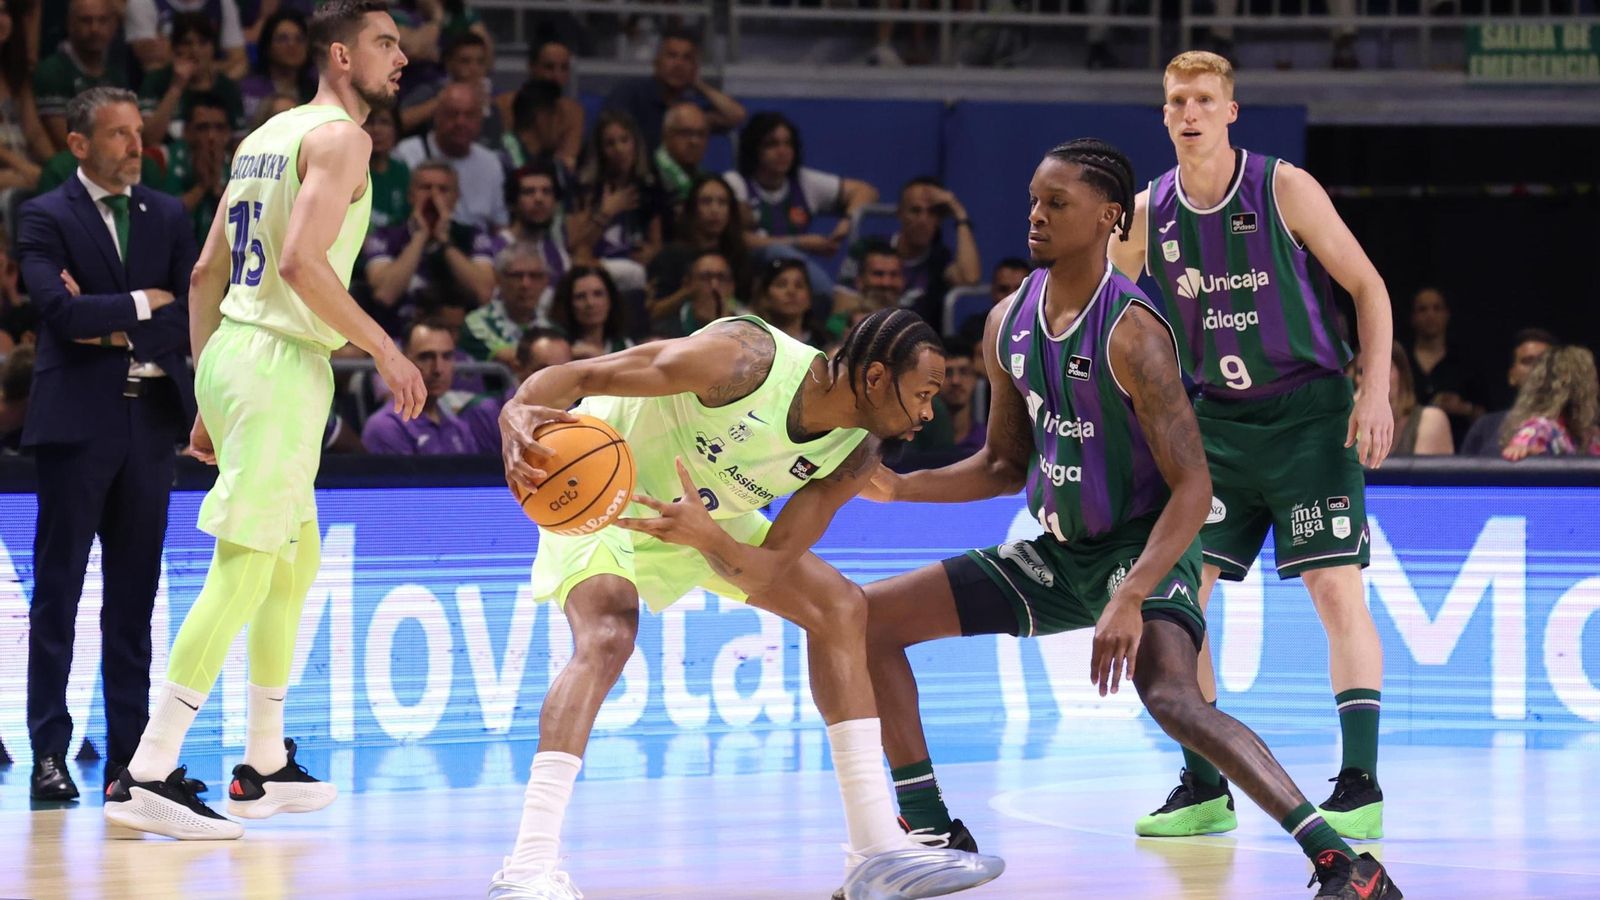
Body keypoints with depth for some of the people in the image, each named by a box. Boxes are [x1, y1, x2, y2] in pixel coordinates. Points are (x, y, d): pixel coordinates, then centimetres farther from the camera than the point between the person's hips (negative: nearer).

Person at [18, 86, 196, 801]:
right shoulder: (46, 218, -1)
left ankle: (130, 752, 9)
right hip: (79, 420, -4)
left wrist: (119, 331, -7)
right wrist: (142, 303, -6)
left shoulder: (167, 217, 13)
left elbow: (194, 317, 5)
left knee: (135, 593, 6)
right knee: (57, 588, -3)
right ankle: (50, 754, -1)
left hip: (151, 418, 4)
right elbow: (60, 311, -16)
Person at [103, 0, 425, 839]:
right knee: (245, 568, -11)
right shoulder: (339, 136, -9)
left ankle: (264, 766, 25)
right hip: (282, 362, -10)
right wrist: (385, 351, -14)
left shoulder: (266, 137, 19)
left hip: (230, 353, 10)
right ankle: (147, 776, -16)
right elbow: (302, 262, -21)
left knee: (299, 555, 20)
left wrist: (210, 403, 22)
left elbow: (205, 275, 19)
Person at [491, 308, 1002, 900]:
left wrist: (705, 538, -38)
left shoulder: (855, 455, -13)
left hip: (708, 515, 8)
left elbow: (770, 570, -17)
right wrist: (518, 413, -54)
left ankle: (877, 849, 5)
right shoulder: (747, 359, -34)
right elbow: (580, 376, -33)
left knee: (838, 607, 2)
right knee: (607, 637, -31)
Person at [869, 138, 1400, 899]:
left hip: (1144, 549, -8)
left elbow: (1192, 487, -25)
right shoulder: (1010, 323, 1)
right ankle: (933, 834, 14)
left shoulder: (1131, 333, -22)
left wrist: (1130, 601, -35)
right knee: (869, 619, 5)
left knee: (1171, 697, -36)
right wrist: (898, 488, 0)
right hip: (1058, 551, 8)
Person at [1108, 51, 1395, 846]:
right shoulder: (1147, 214, 1)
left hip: (1309, 413, -4)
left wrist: (1376, 391, -13)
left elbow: (1367, 285, -5)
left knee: (1335, 587, -12)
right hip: (1217, 420, 4)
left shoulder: (1284, 189, -9)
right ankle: (1204, 788, 7)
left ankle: (1361, 786, -10)